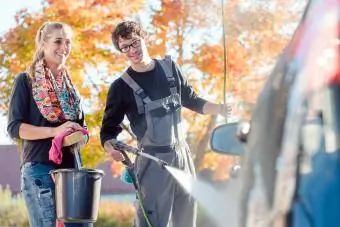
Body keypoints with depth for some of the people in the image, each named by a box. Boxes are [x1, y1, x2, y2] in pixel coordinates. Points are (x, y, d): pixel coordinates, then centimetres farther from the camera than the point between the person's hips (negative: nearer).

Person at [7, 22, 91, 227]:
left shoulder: (69, 85, 19)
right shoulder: (26, 81, 1)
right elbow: (15, 127, -8)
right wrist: (55, 131, -21)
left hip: (71, 169, 6)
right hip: (39, 169, -6)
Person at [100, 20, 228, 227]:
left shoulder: (170, 68, 7)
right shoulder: (122, 87, -5)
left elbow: (192, 101, 18)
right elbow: (109, 130, -2)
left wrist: (222, 109, 2)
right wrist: (111, 148, -25)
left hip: (182, 154, 5)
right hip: (152, 161, -5)